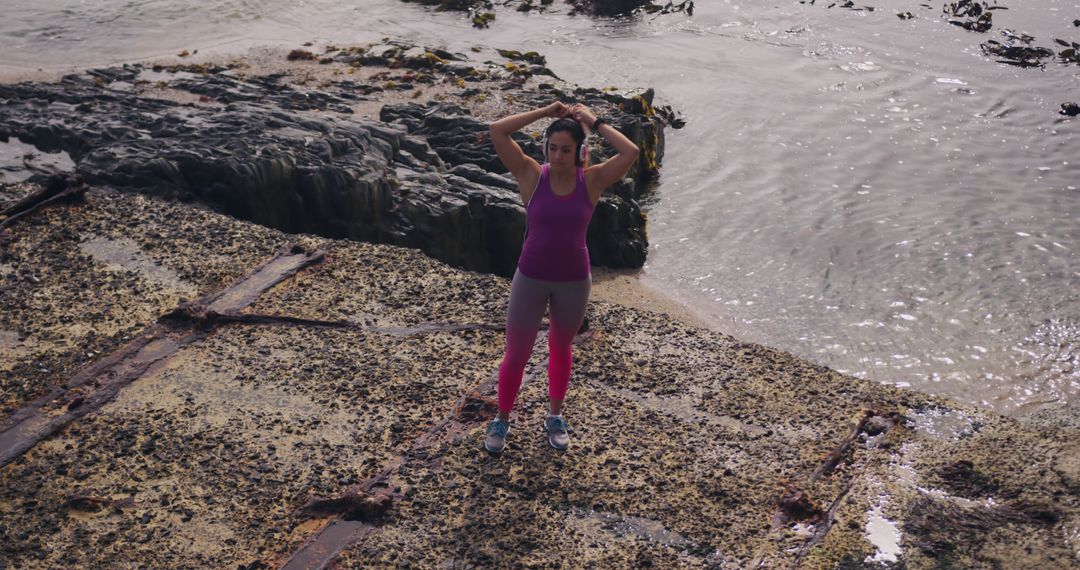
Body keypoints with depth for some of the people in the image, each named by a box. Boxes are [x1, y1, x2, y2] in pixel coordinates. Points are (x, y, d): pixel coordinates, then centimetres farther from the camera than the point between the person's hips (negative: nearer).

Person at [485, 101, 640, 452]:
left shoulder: (592, 181, -10)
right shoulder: (531, 176, -12)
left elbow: (631, 153, -23)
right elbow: (497, 131, -19)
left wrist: (594, 122, -15)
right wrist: (545, 112, -15)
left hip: (574, 281, 1)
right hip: (531, 279, -1)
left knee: (560, 349, 21)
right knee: (516, 354, 9)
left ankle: (555, 418, 41)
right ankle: (501, 421, 32)